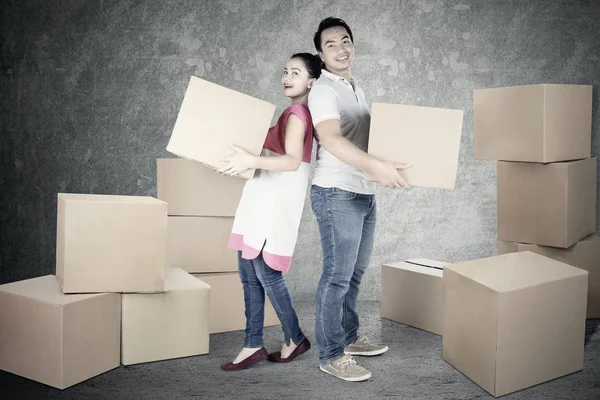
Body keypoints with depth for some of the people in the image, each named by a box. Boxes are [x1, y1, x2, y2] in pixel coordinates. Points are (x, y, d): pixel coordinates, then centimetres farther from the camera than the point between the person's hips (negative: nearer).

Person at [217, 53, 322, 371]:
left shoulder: (297, 113, -13)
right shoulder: (295, 113, 17)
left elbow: (292, 160, -27)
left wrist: (251, 161, -39)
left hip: (277, 198, -10)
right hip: (262, 194, 10)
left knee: (265, 272, -4)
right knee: (248, 271, 8)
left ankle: (295, 339, 13)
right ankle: (253, 345, 12)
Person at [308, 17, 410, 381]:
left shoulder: (357, 89, 17)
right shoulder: (324, 90, -13)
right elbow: (330, 139, -29)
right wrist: (377, 167, -41)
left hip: (365, 193, 9)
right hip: (337, 194, -9)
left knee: (355, 272, 16)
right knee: (338, 274, -5)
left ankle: (348, 338, 30)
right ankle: (331, 355, 4)